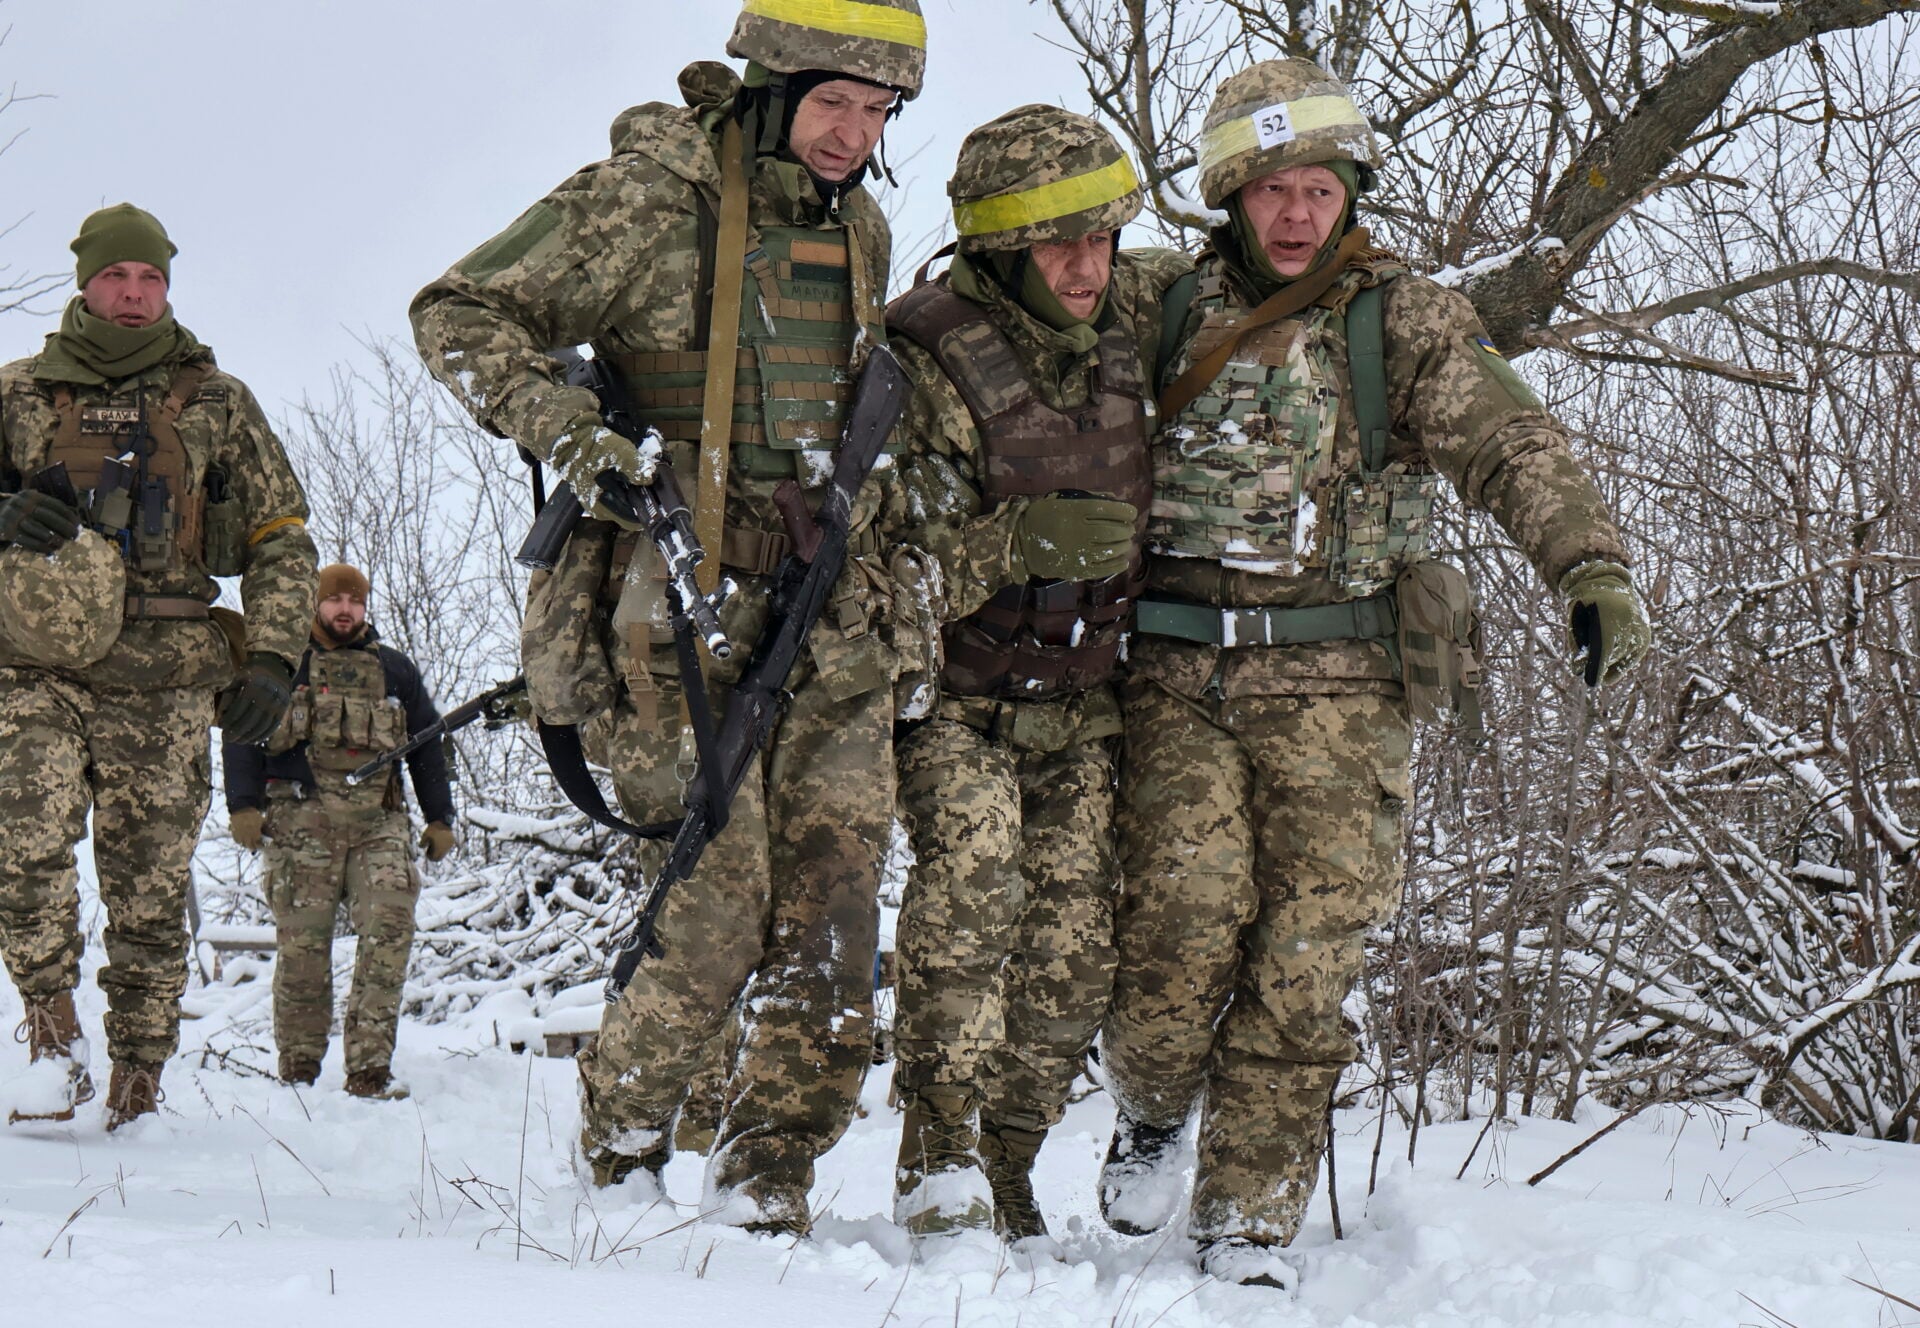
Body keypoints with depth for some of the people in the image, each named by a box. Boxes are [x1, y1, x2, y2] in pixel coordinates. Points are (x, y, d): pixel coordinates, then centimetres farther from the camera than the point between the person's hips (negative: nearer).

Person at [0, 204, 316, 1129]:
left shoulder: (217, 403, 12)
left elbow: (282, 538, 13)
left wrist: (271, 660, 0)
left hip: (164, 685, 0)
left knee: (150, 892, -1)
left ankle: (136, 1086, 8)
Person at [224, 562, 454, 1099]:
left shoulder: (396, 670, 22)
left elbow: (427, 746, 25)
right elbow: (243, 735, 7)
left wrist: (440, 818, 18)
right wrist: (244, 806, -5)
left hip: (380, 822, 2)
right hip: (302, 819, -2)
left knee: (391, 927, -15)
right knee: (303, 944, -4)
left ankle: (369, 1067, -15)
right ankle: (297, 1070, 4)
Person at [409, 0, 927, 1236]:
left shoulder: (862, 231, 14)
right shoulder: (648, 199, -6)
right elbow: (460, 314, -4)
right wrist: (572, 437, -18)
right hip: (677, 605, -6)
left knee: (830, 923, -1)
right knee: (720, 913, -10)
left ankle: (765, 1191, 9)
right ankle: (619, 1157, 12)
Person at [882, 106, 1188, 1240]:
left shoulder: (1132, 309, -2)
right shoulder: (933, 366, -19)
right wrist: (1020, 541, -30)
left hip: (1080, 702, 5)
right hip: (952, 699, -5)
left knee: (1072, 950, -5)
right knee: (976, 840, -31)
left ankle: (1003, 1169, 14)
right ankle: (938, 1148, -25)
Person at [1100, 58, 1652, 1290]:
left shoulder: (1405, 321, 4)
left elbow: (1514, 448, -9)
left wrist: (1594, 566, -24)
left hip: (1338, 683, -1)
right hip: (1183, 678, 1)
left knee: (1306, 955, -4)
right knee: (1179, 930, -10)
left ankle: (1251, 1218, 8)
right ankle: (1153, 1110, 22)